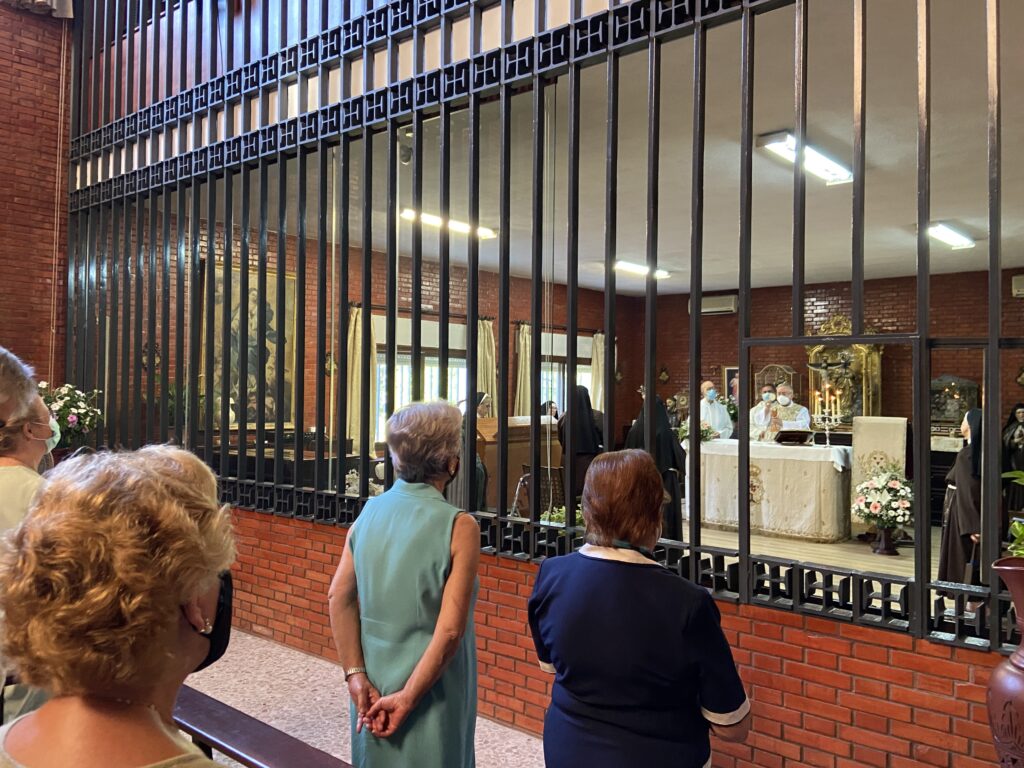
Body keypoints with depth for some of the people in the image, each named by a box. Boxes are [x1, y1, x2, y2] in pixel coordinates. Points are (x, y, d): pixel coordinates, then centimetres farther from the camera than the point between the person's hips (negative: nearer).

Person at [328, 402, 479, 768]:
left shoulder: (368, 512, -2)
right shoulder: (458, 526, -17)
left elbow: (339, 597, -3)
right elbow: (450, 629, -21)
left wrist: (355, 675, -3)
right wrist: (408, 697, -14)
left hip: (373, 684, 5)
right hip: (430, 689, -5)